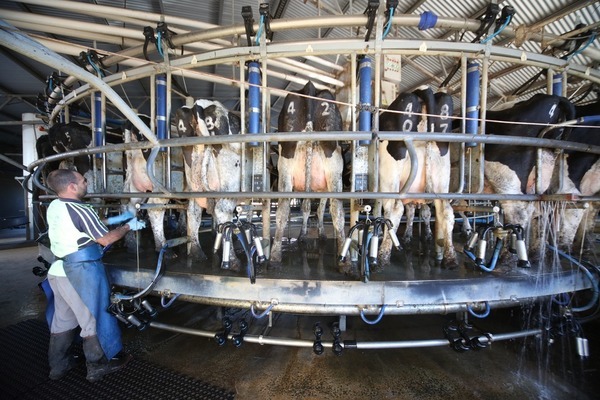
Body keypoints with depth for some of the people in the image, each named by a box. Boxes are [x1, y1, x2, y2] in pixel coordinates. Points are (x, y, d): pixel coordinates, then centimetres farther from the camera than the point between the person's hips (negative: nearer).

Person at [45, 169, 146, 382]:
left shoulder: (53, 206, 5)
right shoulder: (80, 210, -21)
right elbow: (105, 239, -15)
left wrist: (116, 219, 14)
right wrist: (128, 226, -3)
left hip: (59, 270, 8)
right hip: (82, 271, -8)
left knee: (62, 319, 22)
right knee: (94, 319, 8)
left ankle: (58, 364, 37)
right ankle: (97, 366, 23)